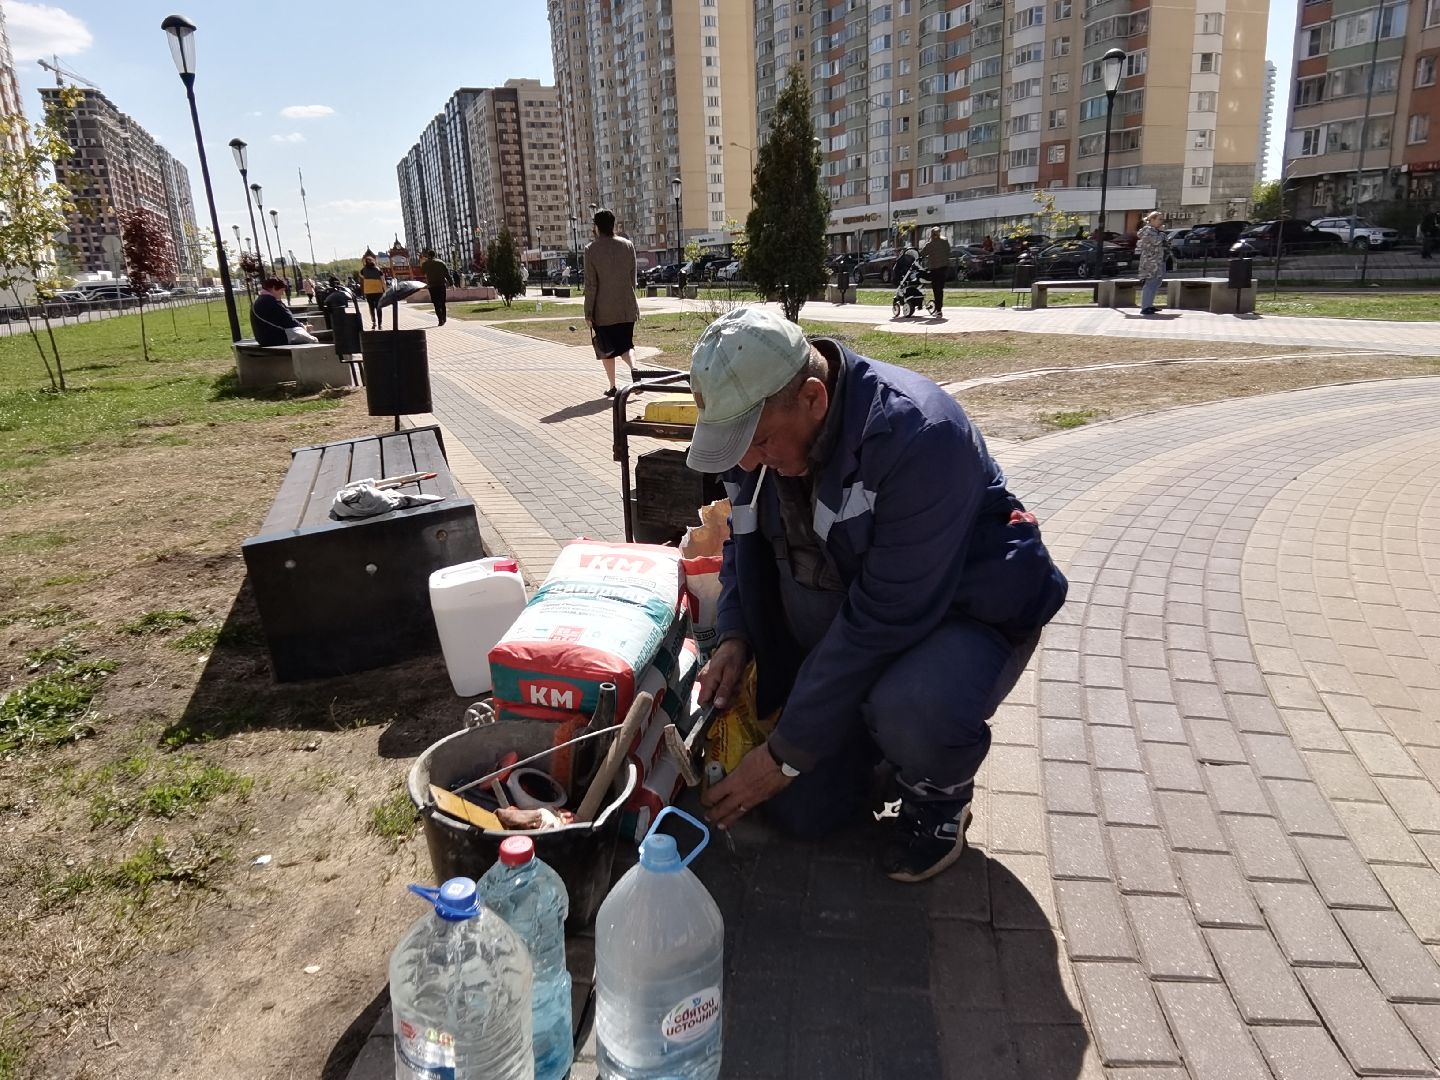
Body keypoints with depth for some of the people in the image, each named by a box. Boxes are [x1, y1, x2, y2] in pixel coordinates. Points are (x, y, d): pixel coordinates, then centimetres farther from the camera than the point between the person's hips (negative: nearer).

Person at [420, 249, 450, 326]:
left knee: (436, 303, -2)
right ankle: (443, 319, 19)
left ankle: (440, 320, -16)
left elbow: (422, 272, 16)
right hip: (441, 285, 2)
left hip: (432, 286, -2)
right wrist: (450, 283, 4)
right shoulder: (440, 262, 3)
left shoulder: (425, 264, 1)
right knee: (442, 302, 14)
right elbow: (447, 273, 0)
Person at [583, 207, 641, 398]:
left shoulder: (591, 249, -9)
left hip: (603, 310, -3)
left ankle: (613, 387, 14)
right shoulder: (627, 245, 1)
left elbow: (590, 285, -10)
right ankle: (633, 367, -19)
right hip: (626, 307, 3)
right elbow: (633, 277, 6)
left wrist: (588, 313, -5)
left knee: (606, 348, 11)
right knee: (624, 344, 11)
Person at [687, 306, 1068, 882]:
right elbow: (745, 543, 8)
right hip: (839, 626, 6)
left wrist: (788, 752, -26)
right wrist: (734, 635, -11)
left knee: (911, 714, -39)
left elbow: (887, 617, -33)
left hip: (965, 612, -6)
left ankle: (939, 799, -2)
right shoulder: (758, 425, -10)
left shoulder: (918, 433, -33)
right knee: (801, 811, -1)